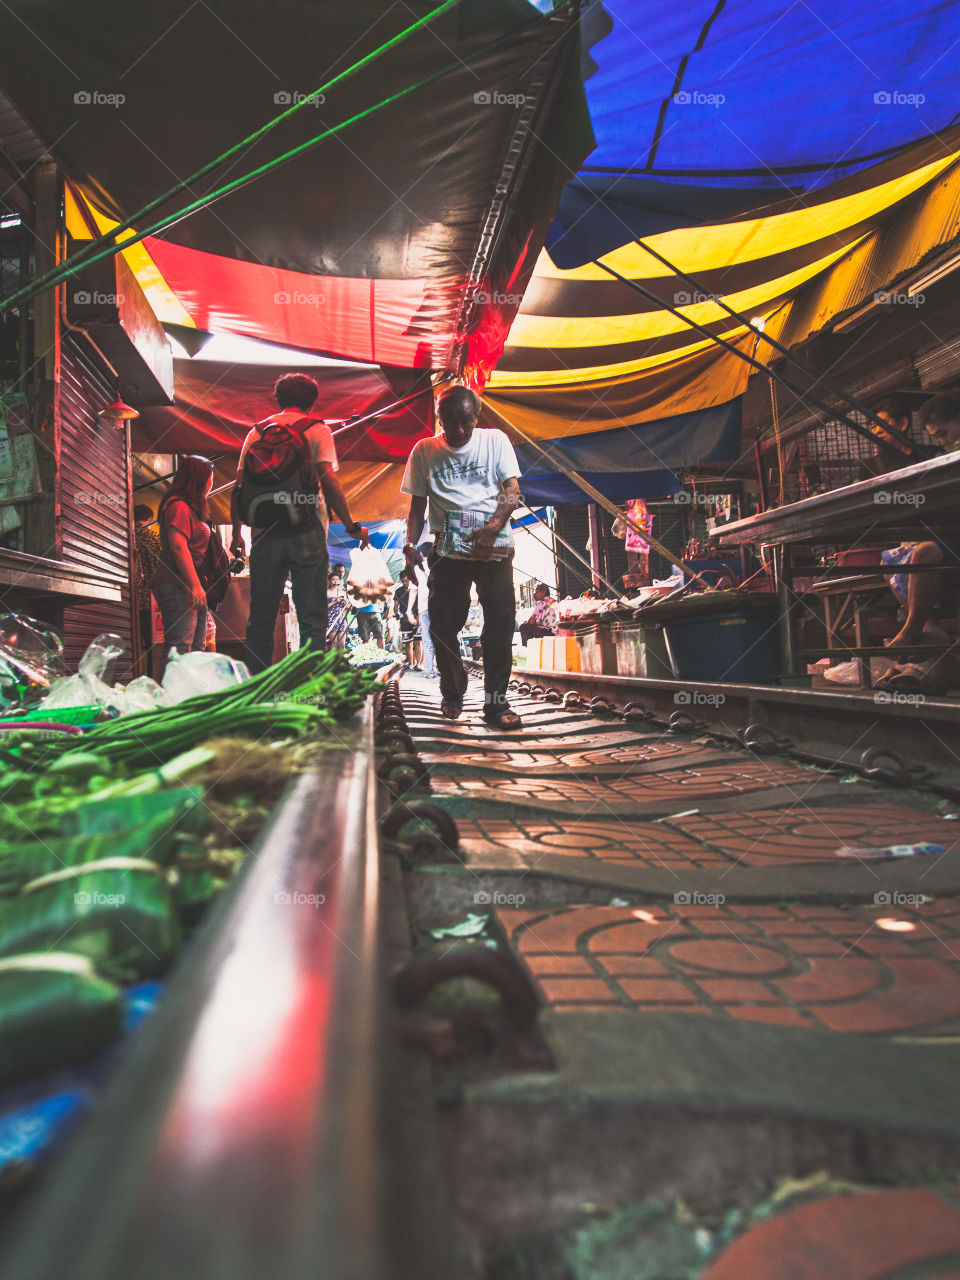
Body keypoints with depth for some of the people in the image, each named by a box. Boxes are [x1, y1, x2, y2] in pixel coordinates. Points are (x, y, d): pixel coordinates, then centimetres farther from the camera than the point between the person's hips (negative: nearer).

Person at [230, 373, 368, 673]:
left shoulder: (257, 432, 13)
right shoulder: (318, 430, 3)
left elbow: (239, 488, 8)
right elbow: (329, 482, -10)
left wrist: (236, 533, 14)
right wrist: (352, 526, -6)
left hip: (265, 535, 3)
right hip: (306, 535, -3)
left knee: (260, 620, 10)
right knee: (312, 619, 1)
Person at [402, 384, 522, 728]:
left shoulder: (495, 440, 8)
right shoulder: (425, 451, 11)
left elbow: (512, 489, 0)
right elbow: (418, 504, 13)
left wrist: (493, 527, -18)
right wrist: (410, 545, -3)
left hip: (495, 547, -1)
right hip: (448, 550, 1)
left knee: (501, 622, -8)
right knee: (442, 625, 0)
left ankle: (495, 703, 2)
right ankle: (452, 694, 23)